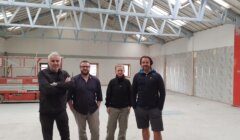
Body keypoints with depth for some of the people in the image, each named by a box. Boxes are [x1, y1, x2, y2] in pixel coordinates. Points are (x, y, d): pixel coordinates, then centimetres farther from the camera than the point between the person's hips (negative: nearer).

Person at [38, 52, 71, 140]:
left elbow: (70, 84, -16)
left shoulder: (65, 74, 3)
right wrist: (63, 85, -18)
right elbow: (46, 89, -25)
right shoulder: (42, 73, -8)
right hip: (46, 111, -3)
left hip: (61, 110, 3)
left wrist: (57, 85, -24)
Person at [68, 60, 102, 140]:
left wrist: (97, 106, 1)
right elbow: (69, 96, -4)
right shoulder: (74, 80, -6)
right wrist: (72, 108, -4)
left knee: (95, 132, 7)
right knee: (81, 132, 15)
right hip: (79, 111, -1)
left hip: (93, 111, 1)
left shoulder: (95, 80, 1)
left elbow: (99, 95, 7)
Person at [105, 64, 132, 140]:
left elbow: (130, 94, 4)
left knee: (123, 128, 9)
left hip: (124, 108, 1)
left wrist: (129, 105, 0)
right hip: (113, 108, 0)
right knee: (110, 127, 6)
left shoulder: (127, 82, 1)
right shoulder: (112, 82, -1)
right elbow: (108, 94, 1)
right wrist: (107, 105, -2)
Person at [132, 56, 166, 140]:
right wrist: (134, 106, 0)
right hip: (140, 108, 2)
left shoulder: (156, 76, -3)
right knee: (145, 129, 14)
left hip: (154, 108, -2)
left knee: (157, 131, -1)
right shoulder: (137, 76, 2)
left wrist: (160, 107, -7)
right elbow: (133, 92, 6)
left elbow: (162, 92, -3)